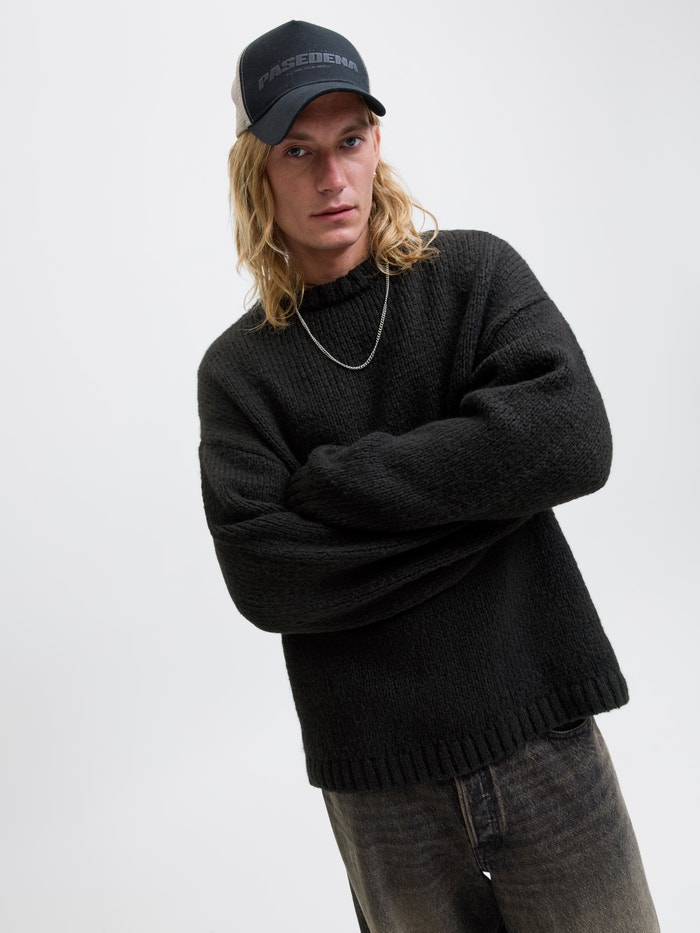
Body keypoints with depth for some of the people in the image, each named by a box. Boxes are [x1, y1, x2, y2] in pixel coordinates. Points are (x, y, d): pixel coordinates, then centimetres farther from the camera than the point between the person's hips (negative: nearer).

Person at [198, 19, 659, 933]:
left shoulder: (476, 272, 0)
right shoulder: (238, 368, 0)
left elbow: (572, 438, -17)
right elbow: (262, 577, -13)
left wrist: (332, 480, -16)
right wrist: (483, 493, -15)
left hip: (544, 733, 0)